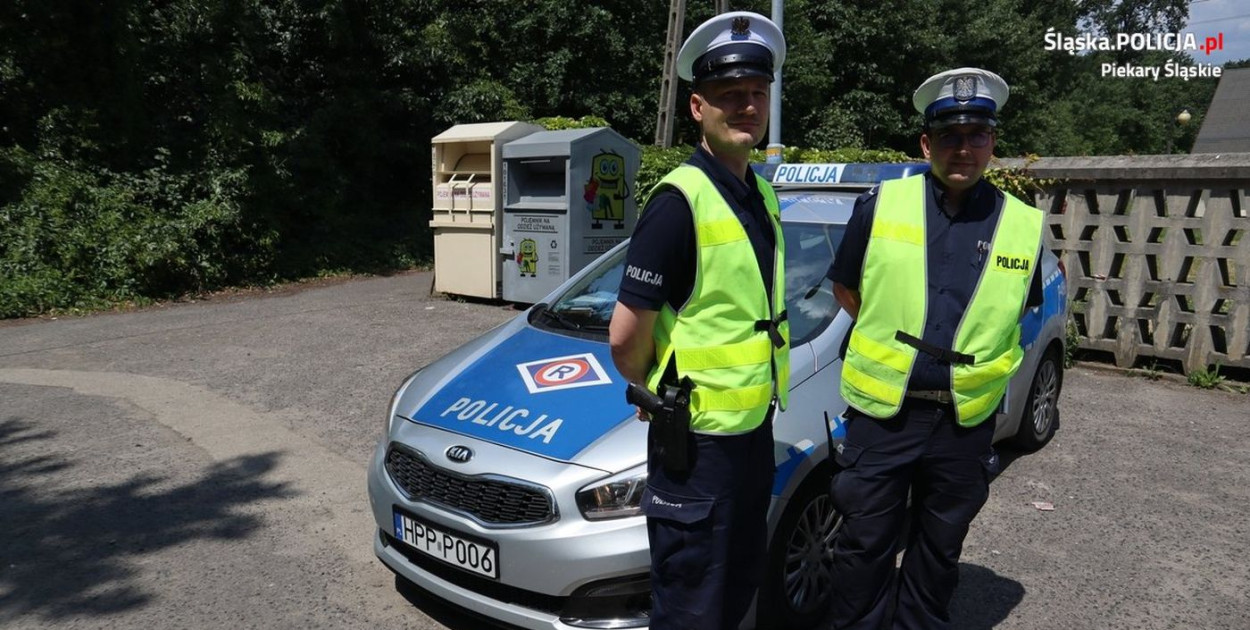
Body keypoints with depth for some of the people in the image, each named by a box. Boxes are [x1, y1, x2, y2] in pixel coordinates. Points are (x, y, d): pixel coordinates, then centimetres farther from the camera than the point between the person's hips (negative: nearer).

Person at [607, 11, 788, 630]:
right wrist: (653, 389, -2)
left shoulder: (762, 195, 7)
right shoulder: (680, 200, -19)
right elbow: (626, 334, -20)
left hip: (754, 426, 8)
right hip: (697, 437, -8)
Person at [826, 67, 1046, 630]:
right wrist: (889, 338, 4)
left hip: (966, 420, 2)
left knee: (939, 550, 19)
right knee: (865, 543, 10)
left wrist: (973, 346, 6)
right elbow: (845, 289, 6)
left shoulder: (1023, 225, -1)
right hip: (881, 412, -1)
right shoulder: (880, 205, -5)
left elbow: (1016, 308, 14)